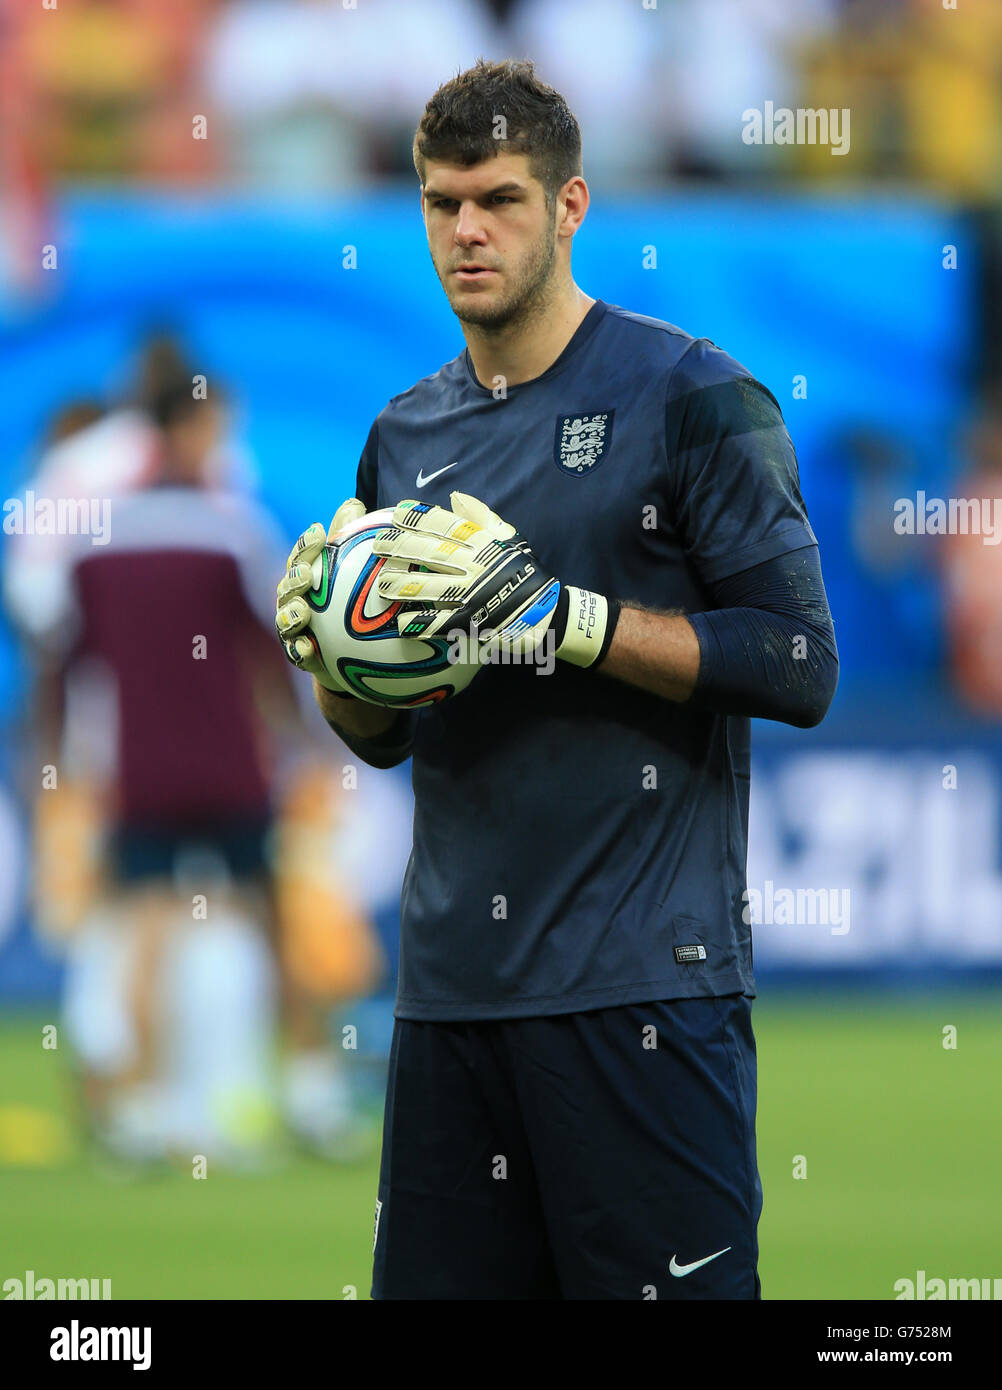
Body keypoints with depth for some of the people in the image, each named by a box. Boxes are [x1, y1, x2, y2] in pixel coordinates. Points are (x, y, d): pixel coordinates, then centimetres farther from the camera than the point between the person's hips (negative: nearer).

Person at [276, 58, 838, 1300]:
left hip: (640, 979, -6)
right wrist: (331, 651, 0)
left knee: (668, 1281, -8)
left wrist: (563, 616, -16)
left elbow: (796, 664, -9)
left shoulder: (690, 398, -4)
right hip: (455, 983, 6)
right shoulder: (409, 436, 16)